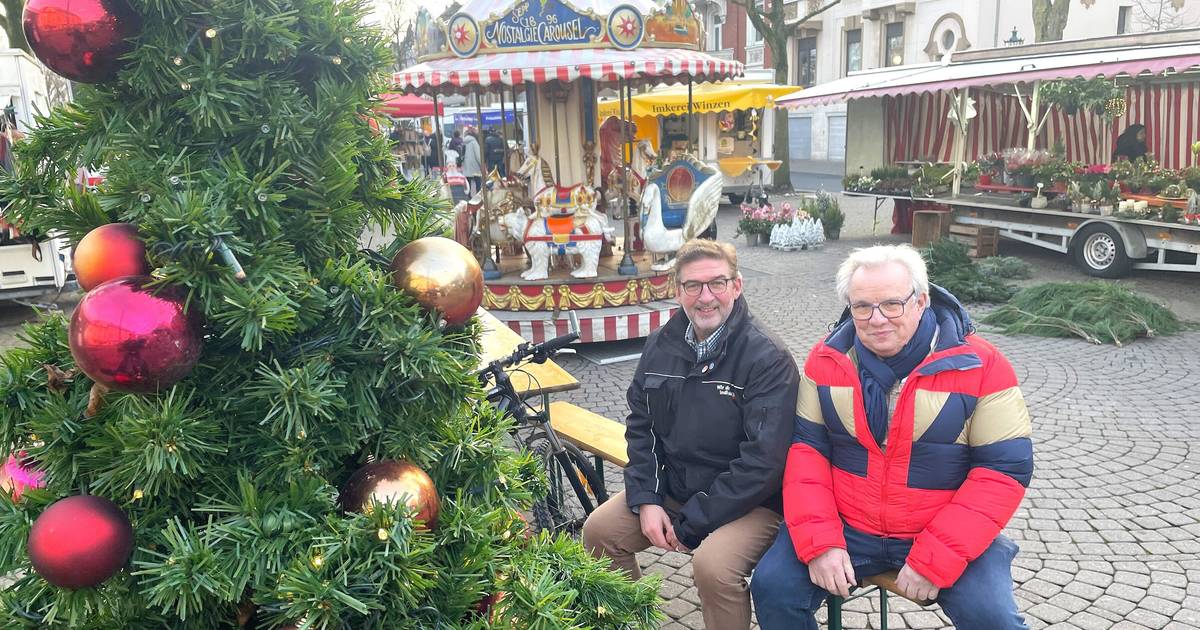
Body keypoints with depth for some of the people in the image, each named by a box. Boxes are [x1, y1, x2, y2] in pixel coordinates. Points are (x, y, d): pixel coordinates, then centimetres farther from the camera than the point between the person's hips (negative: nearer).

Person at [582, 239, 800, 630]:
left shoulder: (768, 359, -18)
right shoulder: (661, 345, 2)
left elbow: (763, 462, -23)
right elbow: (640, 425, 8)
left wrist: (690, 525, -19)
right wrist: (646, 501, -6)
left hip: (750, 502, -6)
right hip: (671, 490, 6)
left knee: (712, 564, -31)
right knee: (599, 530, -5)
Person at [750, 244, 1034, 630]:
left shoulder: (981, 367, -10)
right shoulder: (827, 360, -1)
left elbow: (1005, 468, -12)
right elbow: (806, 446, -1)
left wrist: (936, 558, -20)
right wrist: (819, 542, -15)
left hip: (944, 535, -2)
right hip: (845, 529, 2)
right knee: (772, 586, -13)